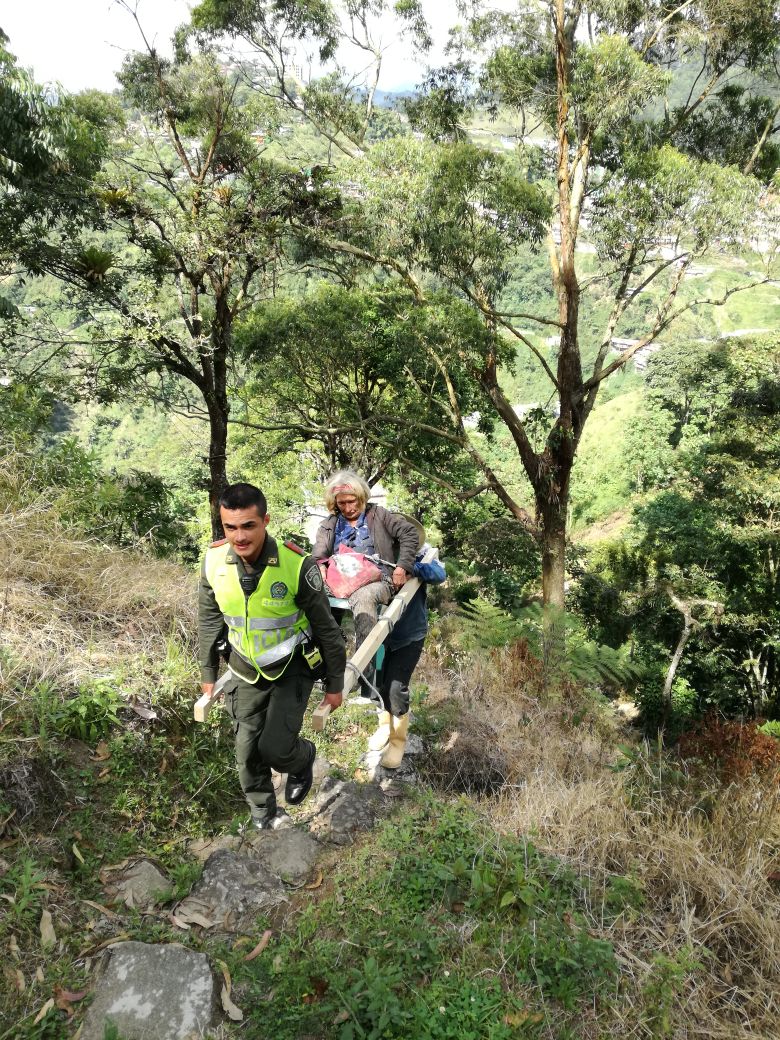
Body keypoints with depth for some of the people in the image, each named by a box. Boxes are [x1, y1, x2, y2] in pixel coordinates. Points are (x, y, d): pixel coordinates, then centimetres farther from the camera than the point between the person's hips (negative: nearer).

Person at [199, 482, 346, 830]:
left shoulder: (297, 566, -29)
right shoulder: (214, 561, -17)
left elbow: (326, 628, -15)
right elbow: (209, 620, 2)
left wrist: (334, 685, -6)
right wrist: (208, 673, 9)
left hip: (293, 668, -4)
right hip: (246, 670, 4)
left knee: (275, 747, -11)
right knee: (247, 749, 10)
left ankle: (303, 759, 26)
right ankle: (262, 812, 36)